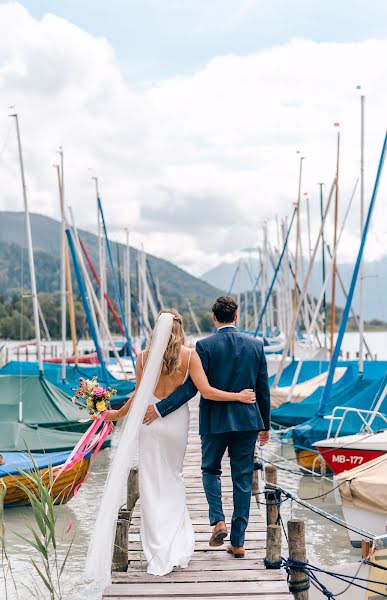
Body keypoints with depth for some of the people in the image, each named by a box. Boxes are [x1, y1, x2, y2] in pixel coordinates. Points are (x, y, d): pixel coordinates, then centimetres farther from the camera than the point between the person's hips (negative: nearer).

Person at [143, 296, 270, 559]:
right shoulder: (255, 344, 1)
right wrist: (265, 424, 15)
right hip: (247, 421, 3)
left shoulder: (205, 346, -10)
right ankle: (238, 542, 13)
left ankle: (218, 520, 3)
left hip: (214, 421, -2)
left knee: (211, 469, 20)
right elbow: (263, 388, 5)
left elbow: (191, 387, -15)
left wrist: (160, 409, -8)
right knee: (243, 479, 9)